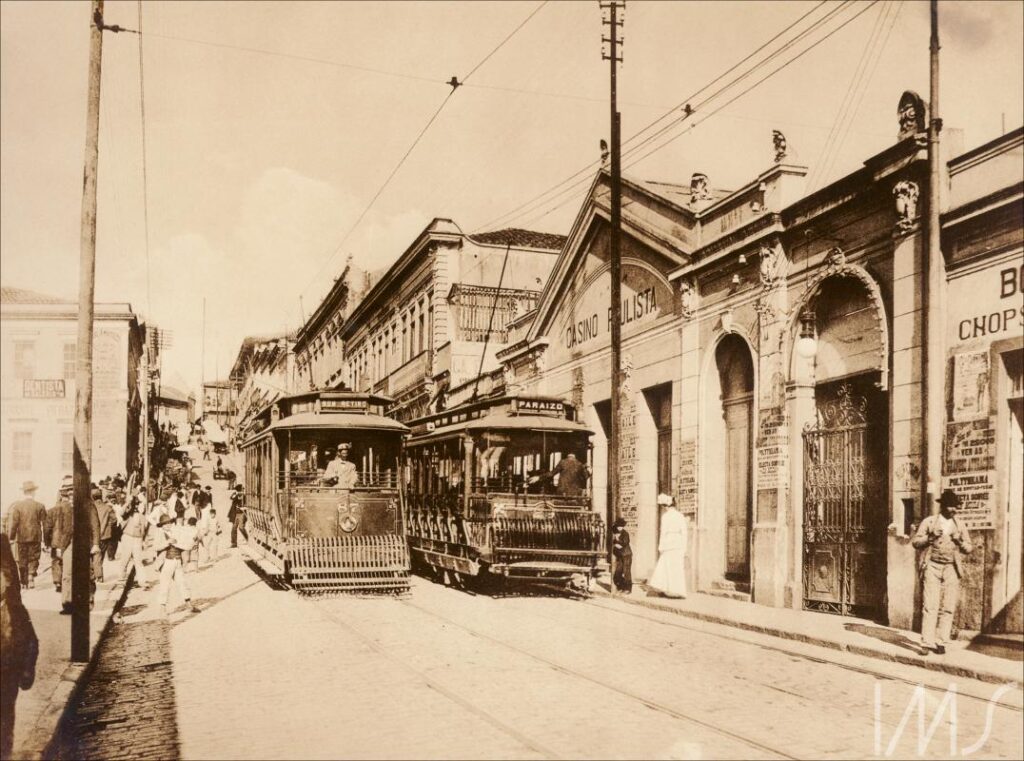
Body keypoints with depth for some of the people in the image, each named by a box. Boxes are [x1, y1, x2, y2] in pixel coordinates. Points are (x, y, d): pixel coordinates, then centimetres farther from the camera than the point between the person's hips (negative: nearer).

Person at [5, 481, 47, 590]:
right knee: (33, 560, 10)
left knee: (22, 562, 12)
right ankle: (31, 577, -7)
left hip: (21, 538, 0)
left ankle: (24, 583, 16)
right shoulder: (40, 506, -4)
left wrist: (10, 538, -4)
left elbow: (12, 523, -9)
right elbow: (45, 524, -2)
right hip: (35, 538, 0)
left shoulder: (16, 506, -6)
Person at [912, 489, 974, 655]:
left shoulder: (960, 525, 11)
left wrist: (960, 541, -8)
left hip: (952, 569, 2)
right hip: (932, 567, -2)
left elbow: (969, 549, 13)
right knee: (930, 606, -8)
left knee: (948, 607, 1)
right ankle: (927, 643, -7)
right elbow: (915, 542, 5)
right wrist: (930, 537, -12)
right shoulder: (929, 522, 5)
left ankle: (941, 643, 9)